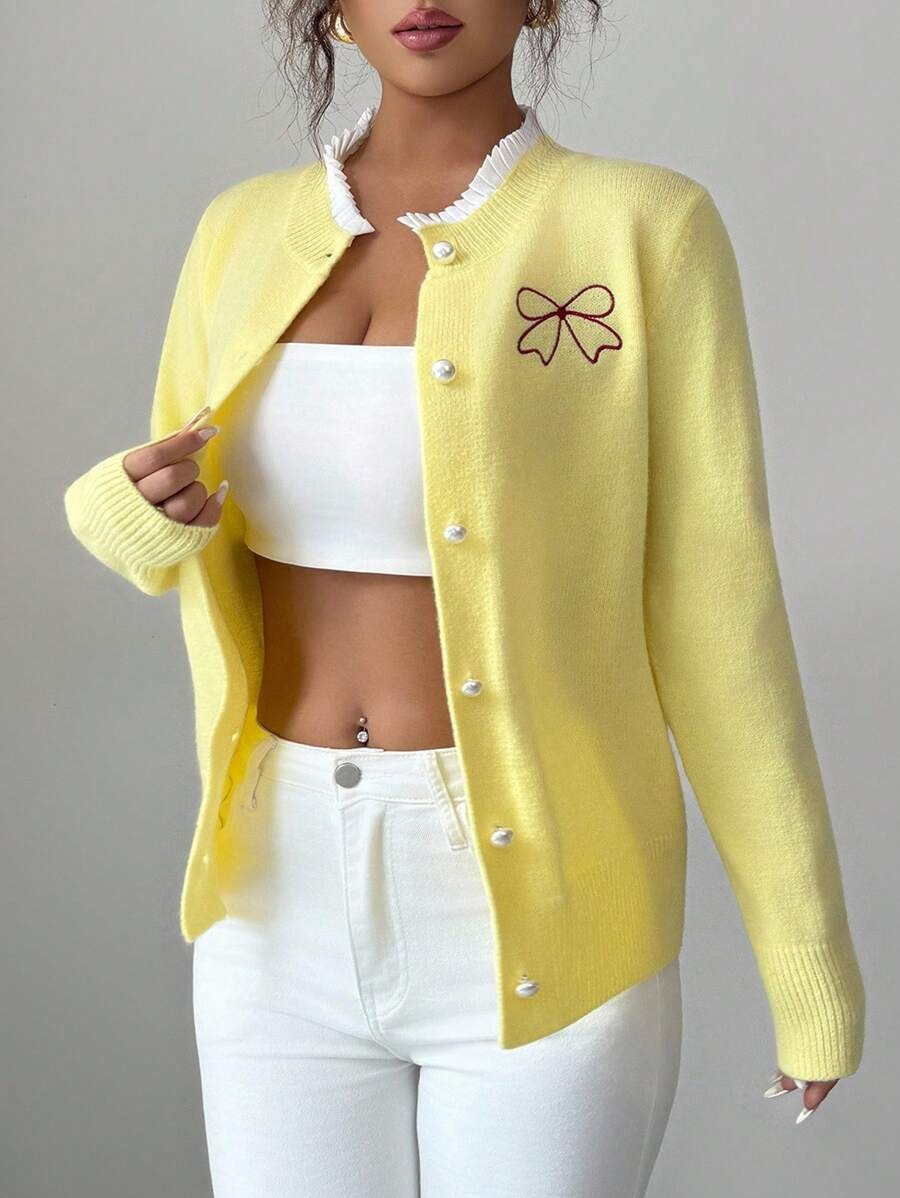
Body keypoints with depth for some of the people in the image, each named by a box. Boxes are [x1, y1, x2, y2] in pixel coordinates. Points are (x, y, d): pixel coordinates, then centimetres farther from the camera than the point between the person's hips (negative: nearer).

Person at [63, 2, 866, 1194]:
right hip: (294, 897, 4)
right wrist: (135, 504, -10)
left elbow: (714, 604, -6)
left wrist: (810, 957, -3)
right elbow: (173, 529, 16)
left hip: (537, 904, -4)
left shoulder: (645, 231, -7)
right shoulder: (246, 232, 6)